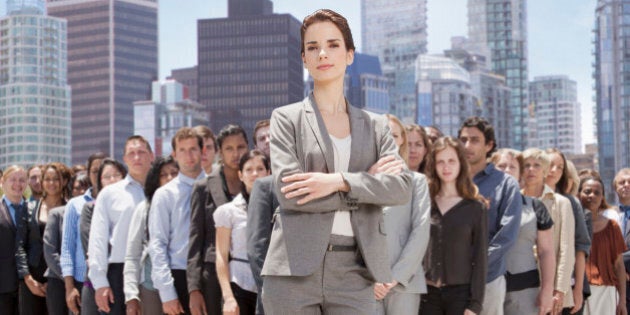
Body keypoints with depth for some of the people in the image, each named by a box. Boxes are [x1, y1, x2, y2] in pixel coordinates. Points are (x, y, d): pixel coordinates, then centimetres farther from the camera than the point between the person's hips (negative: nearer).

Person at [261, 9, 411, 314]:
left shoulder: (375, 125, 15)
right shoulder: (287, 118, 7)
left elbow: (401, 186, 0)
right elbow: (287, 191, -7)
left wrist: (340, 181, -14)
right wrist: (367, 181, -5)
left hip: (354, 274, 2)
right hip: (295, 271, -2)